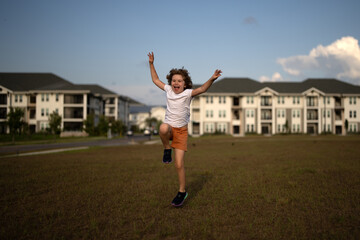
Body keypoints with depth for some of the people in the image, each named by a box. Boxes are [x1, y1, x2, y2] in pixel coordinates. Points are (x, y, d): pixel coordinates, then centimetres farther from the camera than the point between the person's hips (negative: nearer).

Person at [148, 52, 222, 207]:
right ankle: (167, 149, -10)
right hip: (169, 127, 2)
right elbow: (155, 80, 17)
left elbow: (202, 89, -27)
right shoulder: (168, 90, 3)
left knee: (179, 164, -6)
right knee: (163, 128, -40)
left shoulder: (188, 93, -9)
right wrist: (151, 63, 17)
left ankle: (182, 192, 14)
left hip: (181, 130, -2)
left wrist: (212, 79, -43)